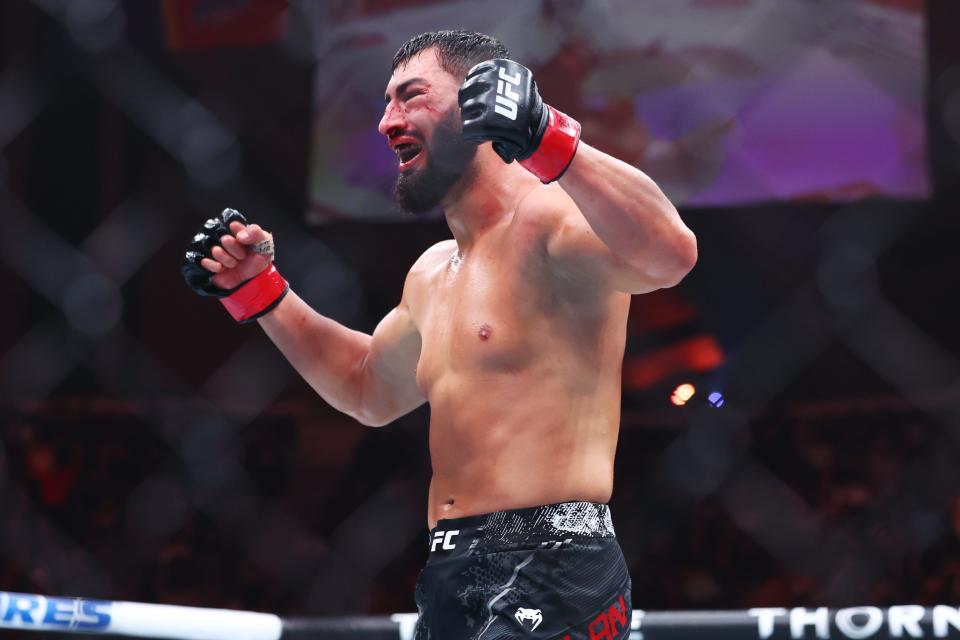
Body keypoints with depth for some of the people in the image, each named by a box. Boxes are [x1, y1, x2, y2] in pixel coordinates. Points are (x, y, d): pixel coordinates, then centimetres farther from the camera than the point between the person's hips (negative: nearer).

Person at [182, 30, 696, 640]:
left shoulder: (555, 214, -8)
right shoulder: (433, 275, 20)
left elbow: (670, 253, -30)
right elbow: (372, 389, 39)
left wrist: (547, 138, -39)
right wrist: (257, 291, 31)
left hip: (551, 574, -9)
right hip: (450, 582, 9)